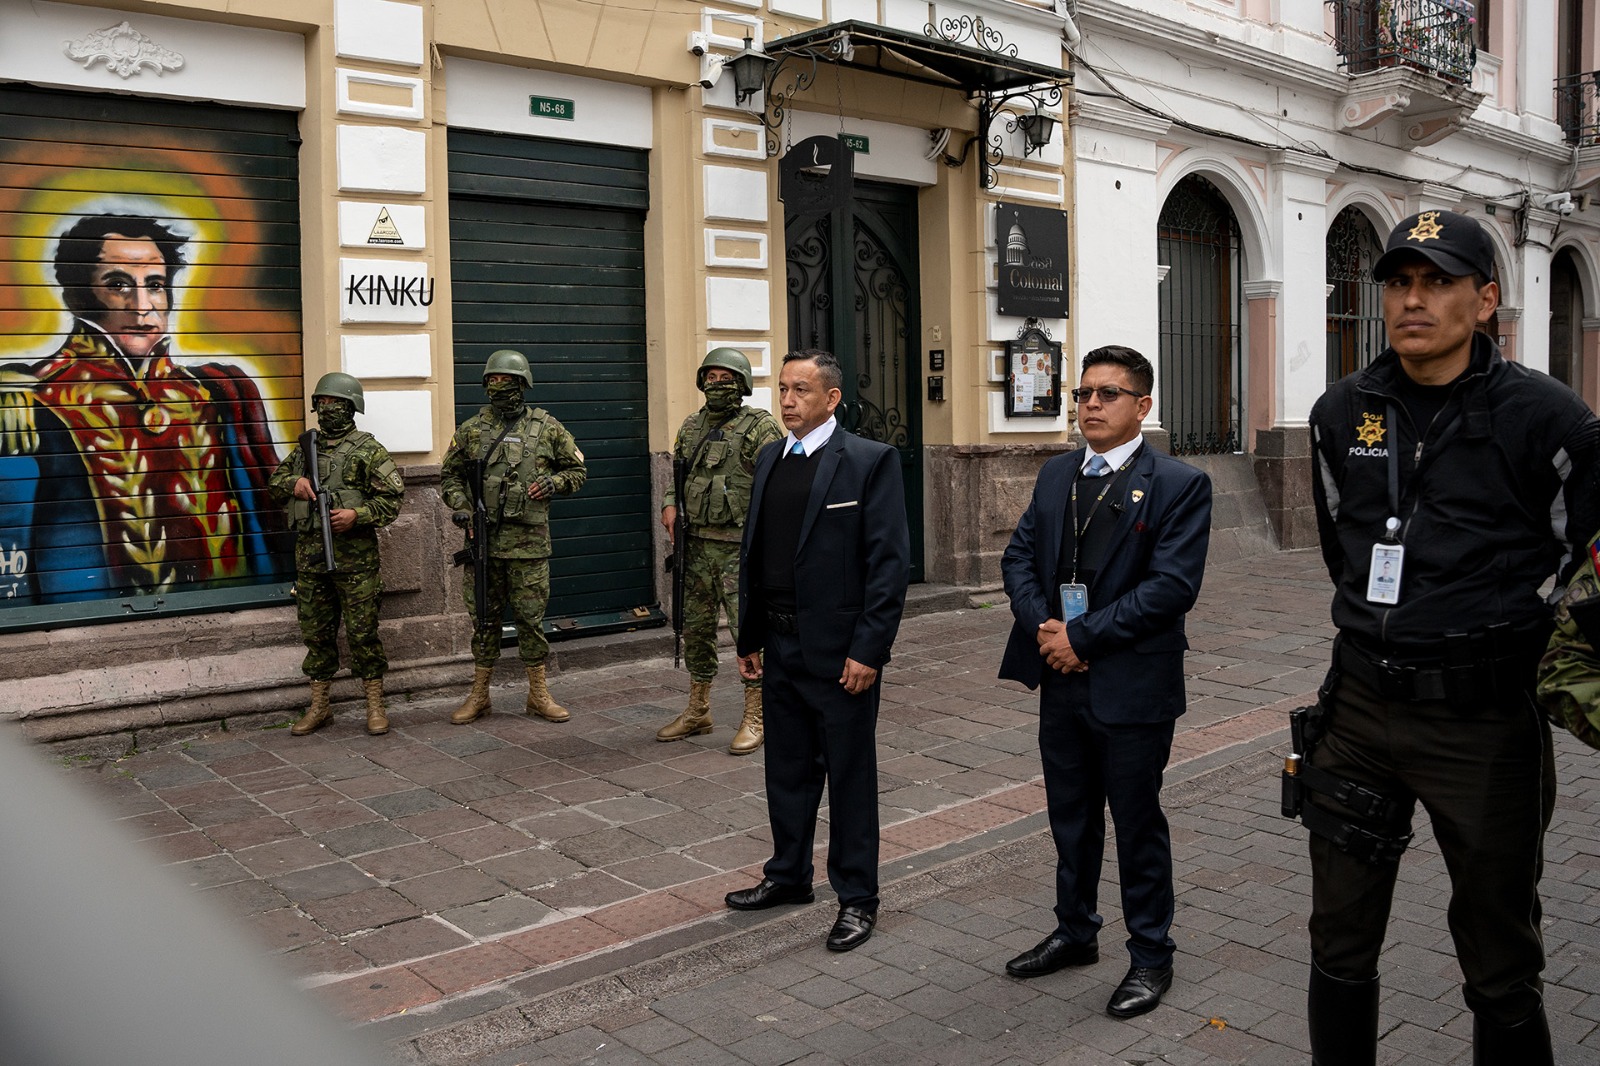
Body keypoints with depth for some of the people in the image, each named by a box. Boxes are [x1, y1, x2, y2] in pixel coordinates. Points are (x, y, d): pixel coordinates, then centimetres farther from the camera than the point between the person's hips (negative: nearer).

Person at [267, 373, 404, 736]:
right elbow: (274, 482, 22)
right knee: (316, 633, 11)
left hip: (354, 556, -5)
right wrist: (293, 482, 0)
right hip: (309, 555, 5)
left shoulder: (368, 449, -3)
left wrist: (357, 515, -20)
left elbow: (392, 498, -6)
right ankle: (319, 706, 20)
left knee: (362, 632, -1)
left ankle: (375, 706, 8)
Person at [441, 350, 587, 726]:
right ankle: (478, 696, 19)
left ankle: (538, 694, 15)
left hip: (529, 541, -1)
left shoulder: (547, 427, 3)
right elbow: (449, 475, 14)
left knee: (531, 617, 4)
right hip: (483, 539, 2)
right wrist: (461, 506, -3)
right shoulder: (471, 429, 6)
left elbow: (578, 470, 11)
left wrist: (553, 483, -9)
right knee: (484, 617, 9)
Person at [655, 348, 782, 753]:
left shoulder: (759, 426, -6)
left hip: (739, 547, -7)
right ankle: (697, 712, 26)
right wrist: (670, 504, 5)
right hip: (697, 544, 7)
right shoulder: (692, 426, 14)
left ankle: (755, 719, 4)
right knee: (696, 628, 13)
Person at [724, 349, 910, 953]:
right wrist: (749, 638, 12)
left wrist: (869, 651, -18)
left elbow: (890, 562, -14)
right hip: (780, 648, 7)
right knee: (787, 770, 19)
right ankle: (788, 876, 36)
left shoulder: (870, 461, -10)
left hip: (841, 652, -6)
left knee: (850, 777, 6)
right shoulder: (769, 460, 11)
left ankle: (857, 898, 20)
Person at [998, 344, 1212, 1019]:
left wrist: (1082, 636, -19)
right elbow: (1018, 558, 8)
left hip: (1132, 685, -6)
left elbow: (1171, 585, -18)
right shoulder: (1055, 476, 9)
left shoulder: (1179, 485, -10)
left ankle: (1150, 957, 25)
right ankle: (1075, 932, 37)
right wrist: (1042, 626, -10)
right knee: (1071, 817, 19)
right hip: (1062, 681, 6)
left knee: (1138, 824, 8)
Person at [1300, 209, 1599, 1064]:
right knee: (1340, 949, 15)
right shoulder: (1342, 413, 5)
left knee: (1500, 969, 11)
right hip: (1361, 708, 4)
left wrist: (1506, 639, 5)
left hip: (1483, 721, -4)